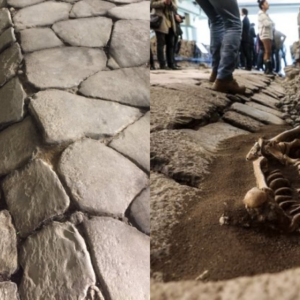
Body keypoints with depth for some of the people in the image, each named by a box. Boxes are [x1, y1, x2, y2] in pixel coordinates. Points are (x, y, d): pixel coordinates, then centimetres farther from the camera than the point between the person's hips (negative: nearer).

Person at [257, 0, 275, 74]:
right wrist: (272, 23, 2)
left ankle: (267, 69, 5)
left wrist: (271, 24, 0)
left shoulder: (265, 14, 23)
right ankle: (268, 69, -14)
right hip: (265, 34, -9)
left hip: (269, 34, 9)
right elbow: (267, 24, -15)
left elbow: (270, 24, 20)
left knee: (268, 52, 5)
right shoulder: (261, 13, -4)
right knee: (268, 52, -12)